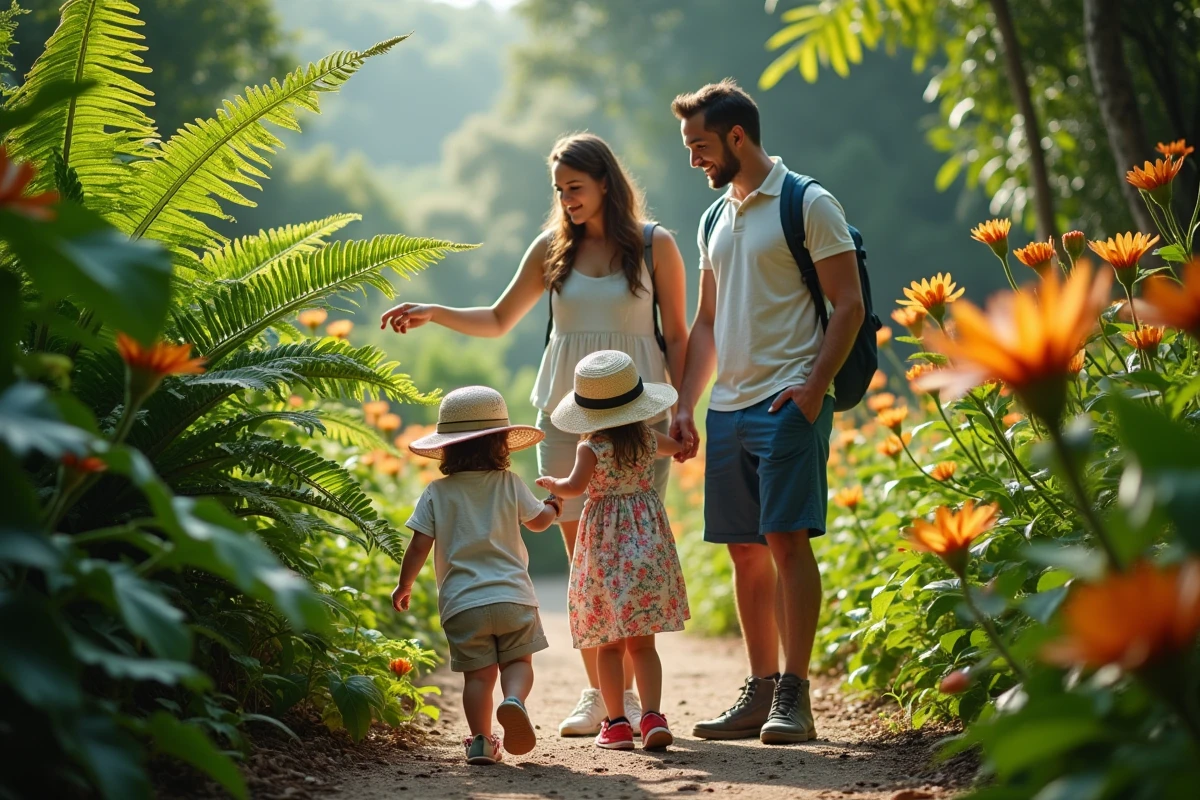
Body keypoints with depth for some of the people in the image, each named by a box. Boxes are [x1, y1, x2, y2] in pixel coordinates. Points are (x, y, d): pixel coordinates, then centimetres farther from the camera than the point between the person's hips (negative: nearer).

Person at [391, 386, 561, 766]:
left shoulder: (437, 493, 1)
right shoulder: (510, 484, 3)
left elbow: (418, 547, -1)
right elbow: (539, 520, 18)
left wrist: (404, 586, 15)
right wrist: (552, 505, 41)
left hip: (462, 604, 0)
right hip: (513, 596, 0)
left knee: (478, 674, 7)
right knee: (518, 661, 10)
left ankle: (480, 739, -2)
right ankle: (513, 699, -20)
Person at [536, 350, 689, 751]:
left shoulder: (590, 448, -8)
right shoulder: (648, 438, 4)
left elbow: (574, 486, -22)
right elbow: (675, 446, 26)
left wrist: (550, 483, -2)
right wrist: (673, 441, 48)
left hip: (605, 543, -3)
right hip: (648, 538, 3)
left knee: (609, 644, 6)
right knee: (642, 642, 6)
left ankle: (617, 723, 4)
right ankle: (652, 716, -8)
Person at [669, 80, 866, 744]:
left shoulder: (808, 205, -3)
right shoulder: (714, 222, 18)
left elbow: (849, 305, -7)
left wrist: (813, 387, -17)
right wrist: (684, 406, 13)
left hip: (788, 402, -7)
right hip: (726, 408, 7)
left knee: (787, 538, -11)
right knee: (745, 549, 7)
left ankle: (794, 696, -8)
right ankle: (760, 692, 14)